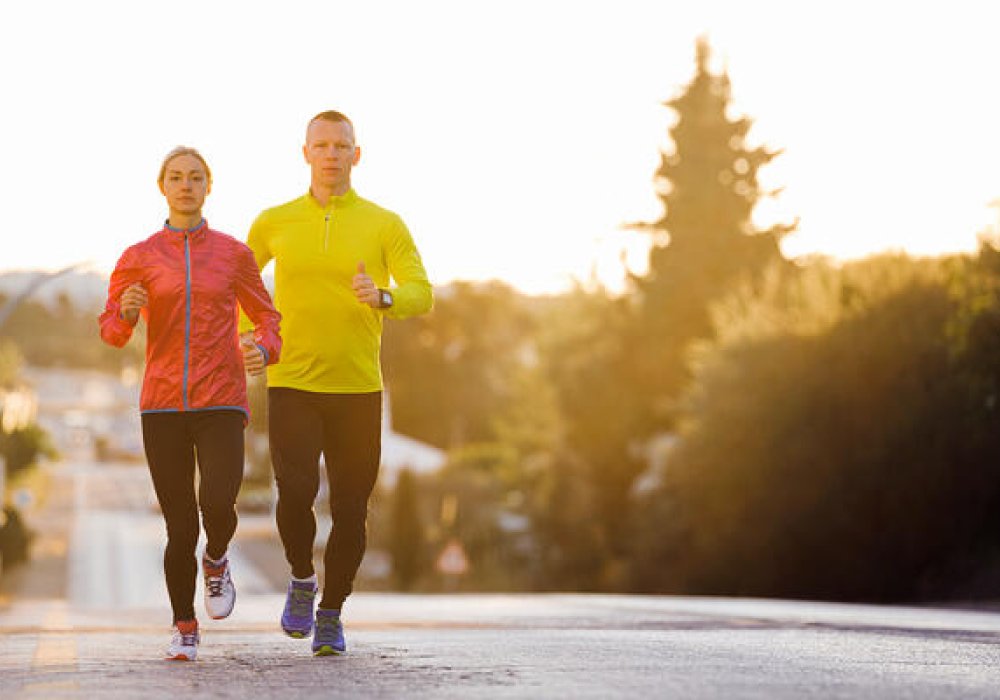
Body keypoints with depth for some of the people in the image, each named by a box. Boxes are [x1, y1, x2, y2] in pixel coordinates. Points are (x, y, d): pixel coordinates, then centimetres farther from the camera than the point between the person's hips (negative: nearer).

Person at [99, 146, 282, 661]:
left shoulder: (233, 253, 5)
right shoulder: (138, 257, 5)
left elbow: (267, 318, 14)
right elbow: (110, 330, 8)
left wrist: (263, 349, -8)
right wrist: (127, 311, -15)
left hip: (221, 405, 0)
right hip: (162, 406, 1)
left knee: (217, 505, -22)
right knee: (180, 528, -1)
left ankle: (216, 560, 13)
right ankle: (184, 628, 19)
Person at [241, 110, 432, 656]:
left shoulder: (385, 225, 0)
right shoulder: (274, 223, 5)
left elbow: (422, 295, -7)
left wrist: (383, 297, -29)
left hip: (359, 390, 0)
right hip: (292, 385, 0)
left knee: (350, 510, 3)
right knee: (295, 494, -17)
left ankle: (331, 613, 23)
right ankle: (302, 579, 13)